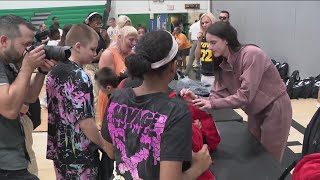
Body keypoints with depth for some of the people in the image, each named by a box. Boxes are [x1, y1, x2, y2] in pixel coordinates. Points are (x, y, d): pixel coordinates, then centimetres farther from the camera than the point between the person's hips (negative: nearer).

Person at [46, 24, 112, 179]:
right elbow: (85, 121, -23)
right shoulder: (79, 77, -21)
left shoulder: (55, 72, 5)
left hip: (58, 149, 8)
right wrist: (104, 145, -11)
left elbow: (53, 111, 12)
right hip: (80, 154, -8)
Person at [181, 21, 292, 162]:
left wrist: (212, 104, -33)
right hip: (255, 112, 7)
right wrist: (197, 99, -26)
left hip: (274, 110, -7)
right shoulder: (222, 64, -2)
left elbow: (245, 95, -31)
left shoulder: (251, 54, -27)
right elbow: (218, 95, -8)